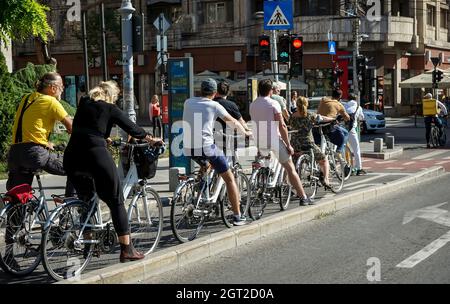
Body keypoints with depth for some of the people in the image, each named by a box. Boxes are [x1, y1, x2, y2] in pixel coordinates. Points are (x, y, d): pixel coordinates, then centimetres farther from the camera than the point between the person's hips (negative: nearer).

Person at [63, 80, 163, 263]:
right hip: (96, 153, -5)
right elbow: (132, 128, 13)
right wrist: (151, 140, 28)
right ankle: (126, 249, 3)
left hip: (72, 155, 5)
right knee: (116, 201, 4)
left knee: (85, 198, 23)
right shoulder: (110, 109, 7)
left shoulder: (83, 104, 21)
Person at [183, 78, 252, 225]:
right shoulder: (214, 105, 2)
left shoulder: (188, 102, 12)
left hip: (188, 148, 5)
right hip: (205, 146, -5)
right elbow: (233, 122, 11)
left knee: (206, 164, 38)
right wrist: (245, 132, 29)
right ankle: (237, 216, 6)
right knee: (229, 179, 8)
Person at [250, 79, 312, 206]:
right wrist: (288, 145, -8)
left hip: (259, 143, 5)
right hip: (274, 140, -4)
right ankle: (303, 197, 3)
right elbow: (282, 126, -13)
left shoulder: (252, 105, 8)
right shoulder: (273, 104, -9)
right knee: (290, 168, 3)